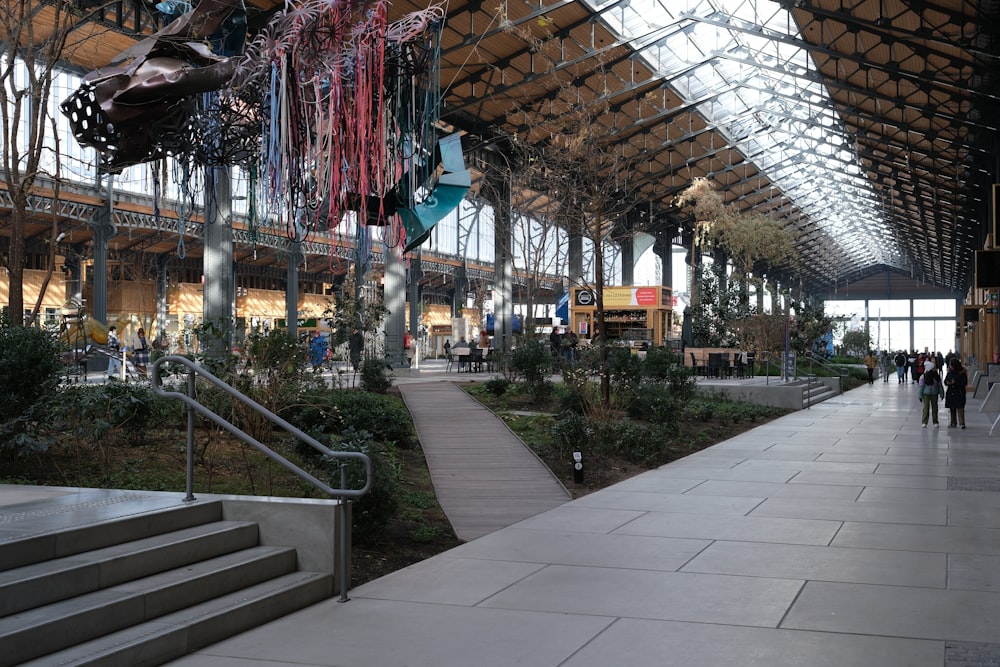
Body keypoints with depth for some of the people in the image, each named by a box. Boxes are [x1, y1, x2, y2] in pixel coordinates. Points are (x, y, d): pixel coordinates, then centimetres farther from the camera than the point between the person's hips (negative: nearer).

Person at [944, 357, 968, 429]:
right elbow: (945, 381, 15)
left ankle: (962, 423, -9)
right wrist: (947, 382, -8)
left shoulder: (962, 373, -9)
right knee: (952, 409, 10)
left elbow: (964, 383, -12)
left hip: (959, 393, -6)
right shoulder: (950, 372, 8)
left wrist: (955, 383, -19)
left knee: (960, 408, -11)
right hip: (950, 393, 6)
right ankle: (953, 423, 18)